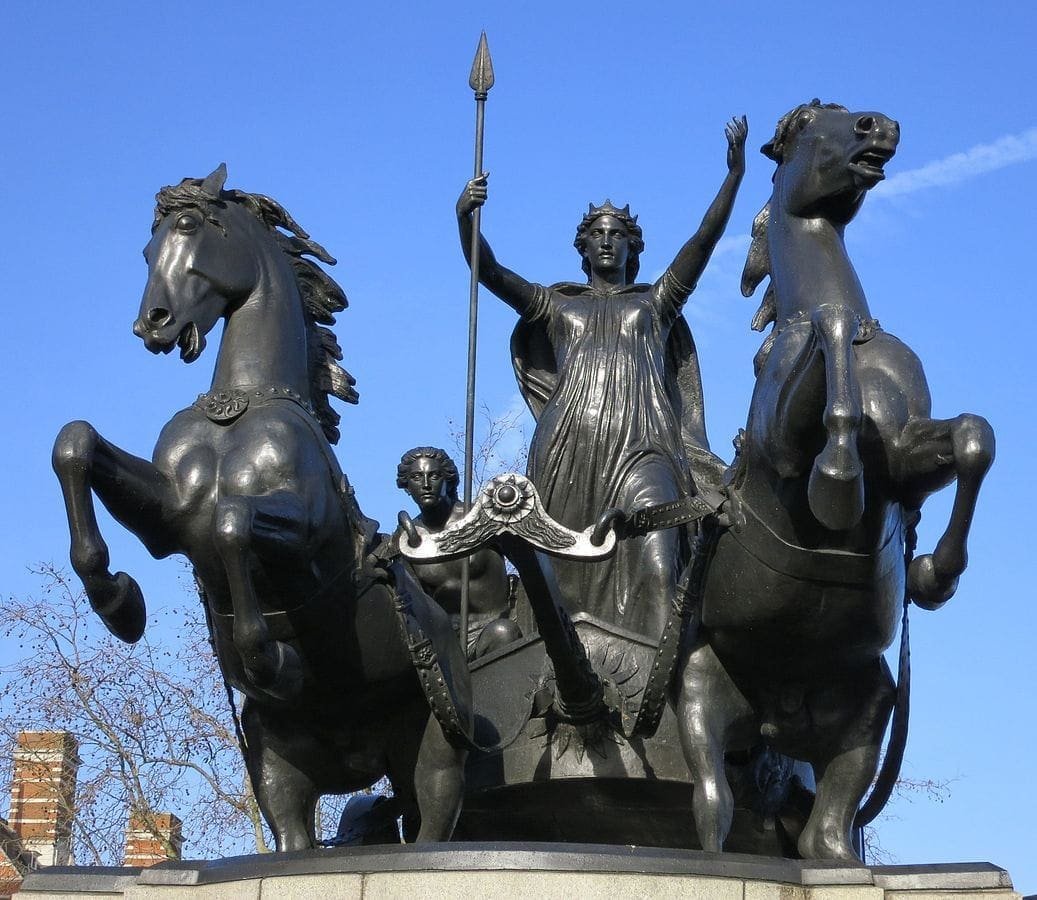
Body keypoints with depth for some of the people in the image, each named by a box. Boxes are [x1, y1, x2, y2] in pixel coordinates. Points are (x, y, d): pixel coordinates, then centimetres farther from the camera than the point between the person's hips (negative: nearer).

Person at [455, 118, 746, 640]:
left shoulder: (654, 304, 24)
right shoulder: (556, 306, 25)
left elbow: (704, 240, 13)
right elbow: (487, 272, 12)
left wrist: (734, 175, 2)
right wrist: (465, 218, -6)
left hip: (642, 449, -1)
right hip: (569, 450, 2)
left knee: (654, 569, -22)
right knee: (567, 575, -6)